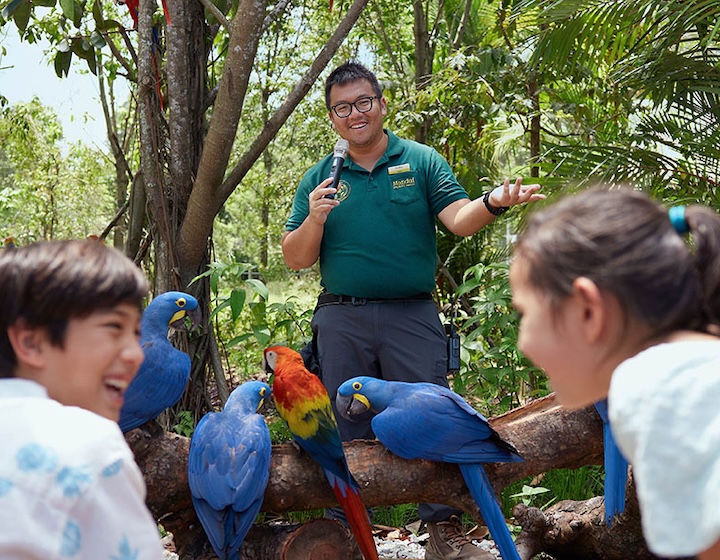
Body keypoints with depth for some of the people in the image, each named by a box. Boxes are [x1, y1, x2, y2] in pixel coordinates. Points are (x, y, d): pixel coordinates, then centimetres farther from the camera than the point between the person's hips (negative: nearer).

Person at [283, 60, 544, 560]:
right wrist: (314, 219, -13)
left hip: (412, 315, -2)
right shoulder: (319, 179, 9)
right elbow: (296, 260, 6)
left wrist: (493, 203, -30)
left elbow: (459, 218, -8)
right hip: (341, 319, 2)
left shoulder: (421, 161, 5)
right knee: (347, 430, 9)